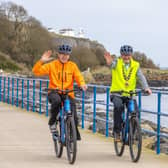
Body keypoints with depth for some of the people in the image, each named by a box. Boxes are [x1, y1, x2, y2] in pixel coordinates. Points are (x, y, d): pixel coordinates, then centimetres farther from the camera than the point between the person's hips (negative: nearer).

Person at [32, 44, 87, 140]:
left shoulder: (72, 66, 8)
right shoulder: (52, 65, 3)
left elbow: (78, 76, -4)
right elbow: (36, 71, -2)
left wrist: (82, 84, -26)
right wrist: (41, 61, -18)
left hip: (68, 94, 1)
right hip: (54, 92, -1)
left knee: (74, 118, -13)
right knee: (56, 100, -38)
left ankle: (75, 135, 18)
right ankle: (52, 123, -15)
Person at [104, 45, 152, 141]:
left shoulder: (135, 65, 3)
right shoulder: (117, 63, -3)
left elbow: (141, 77, -8)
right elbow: (112, 64, -27)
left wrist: (146, 88, -28)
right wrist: (109, 61, -54)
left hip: (130, 94, 2)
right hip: (117, 94, -2)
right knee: (118, 107, -30)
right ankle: (117, 131, -16)